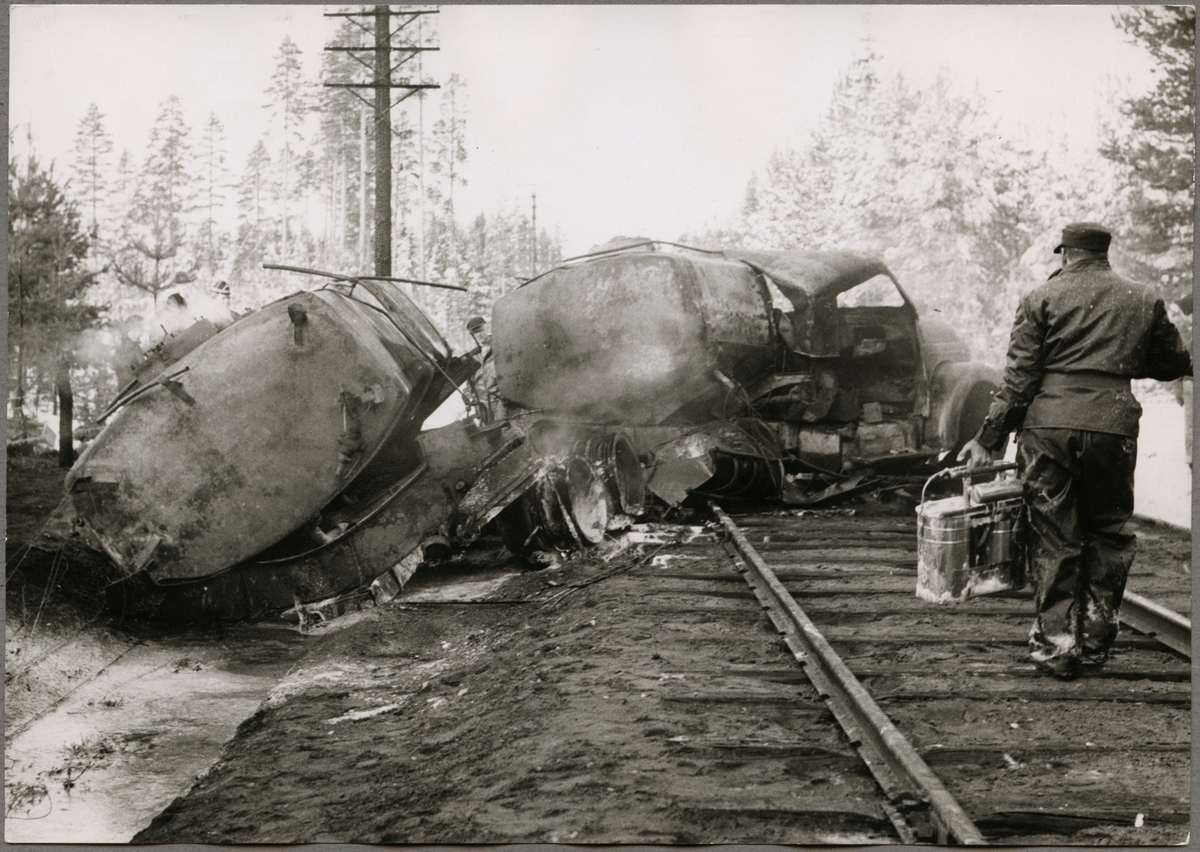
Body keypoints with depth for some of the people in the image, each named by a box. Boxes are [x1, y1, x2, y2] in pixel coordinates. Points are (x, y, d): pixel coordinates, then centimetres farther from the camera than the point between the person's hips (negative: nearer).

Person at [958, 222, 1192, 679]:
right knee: (1107, 534, 14)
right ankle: (1095, 641, 18)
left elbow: (1018, 379, -1)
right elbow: (1172, 363, 23)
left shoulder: (1041, 299, 4)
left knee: (1052, 539, 6)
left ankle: (1056, 644, 8)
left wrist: (988, 439, 3)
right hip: (1113, 427, 1)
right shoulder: (1143, 302, 12)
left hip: (1049, 424, -1)